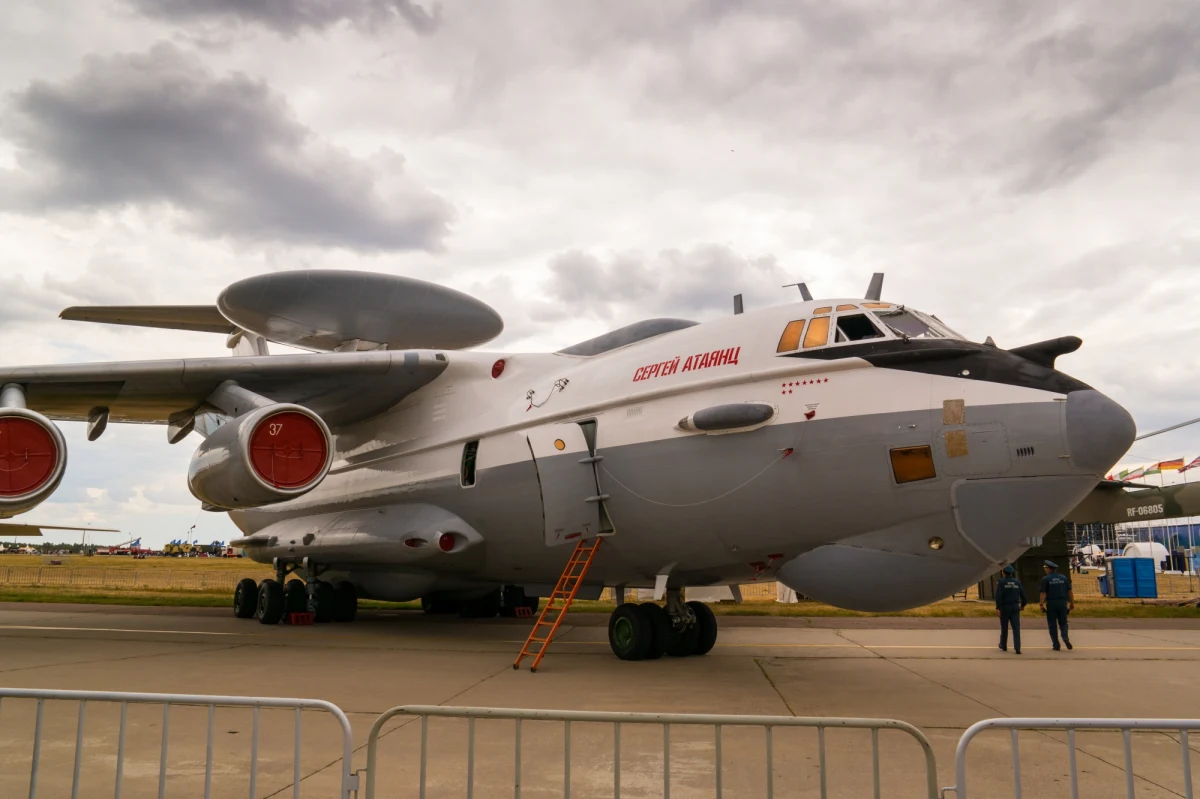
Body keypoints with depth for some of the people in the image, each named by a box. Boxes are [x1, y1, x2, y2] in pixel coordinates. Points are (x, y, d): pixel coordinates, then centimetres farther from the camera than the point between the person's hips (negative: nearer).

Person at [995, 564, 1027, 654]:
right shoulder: (1017, 582, 4)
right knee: (1016, 628, -2)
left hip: (1004, 607, -2)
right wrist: (1023, 605, 24)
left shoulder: (1001, 582, -7)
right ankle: (1017, 648, -12)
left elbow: (998, 595, -16)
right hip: (1015, 607, 2)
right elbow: (1023, 594, 7)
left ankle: (1003, 646, 27)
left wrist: (997, 608, -17)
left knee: (1004, 627, 12)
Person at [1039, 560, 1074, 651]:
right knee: (1063, 623, 14)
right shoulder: (1063, 578, 5)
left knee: (1052, 625, 5)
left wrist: (1041, 604, -7)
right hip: (1062, 603, 3)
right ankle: (1065, 637, -12)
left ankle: (1056, 645, 5)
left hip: (1051, 603, -3)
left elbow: (1043, 593, -11)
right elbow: (1070, 591, 5)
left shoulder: (1045, 579, -6)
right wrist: (1072, 603, 11)